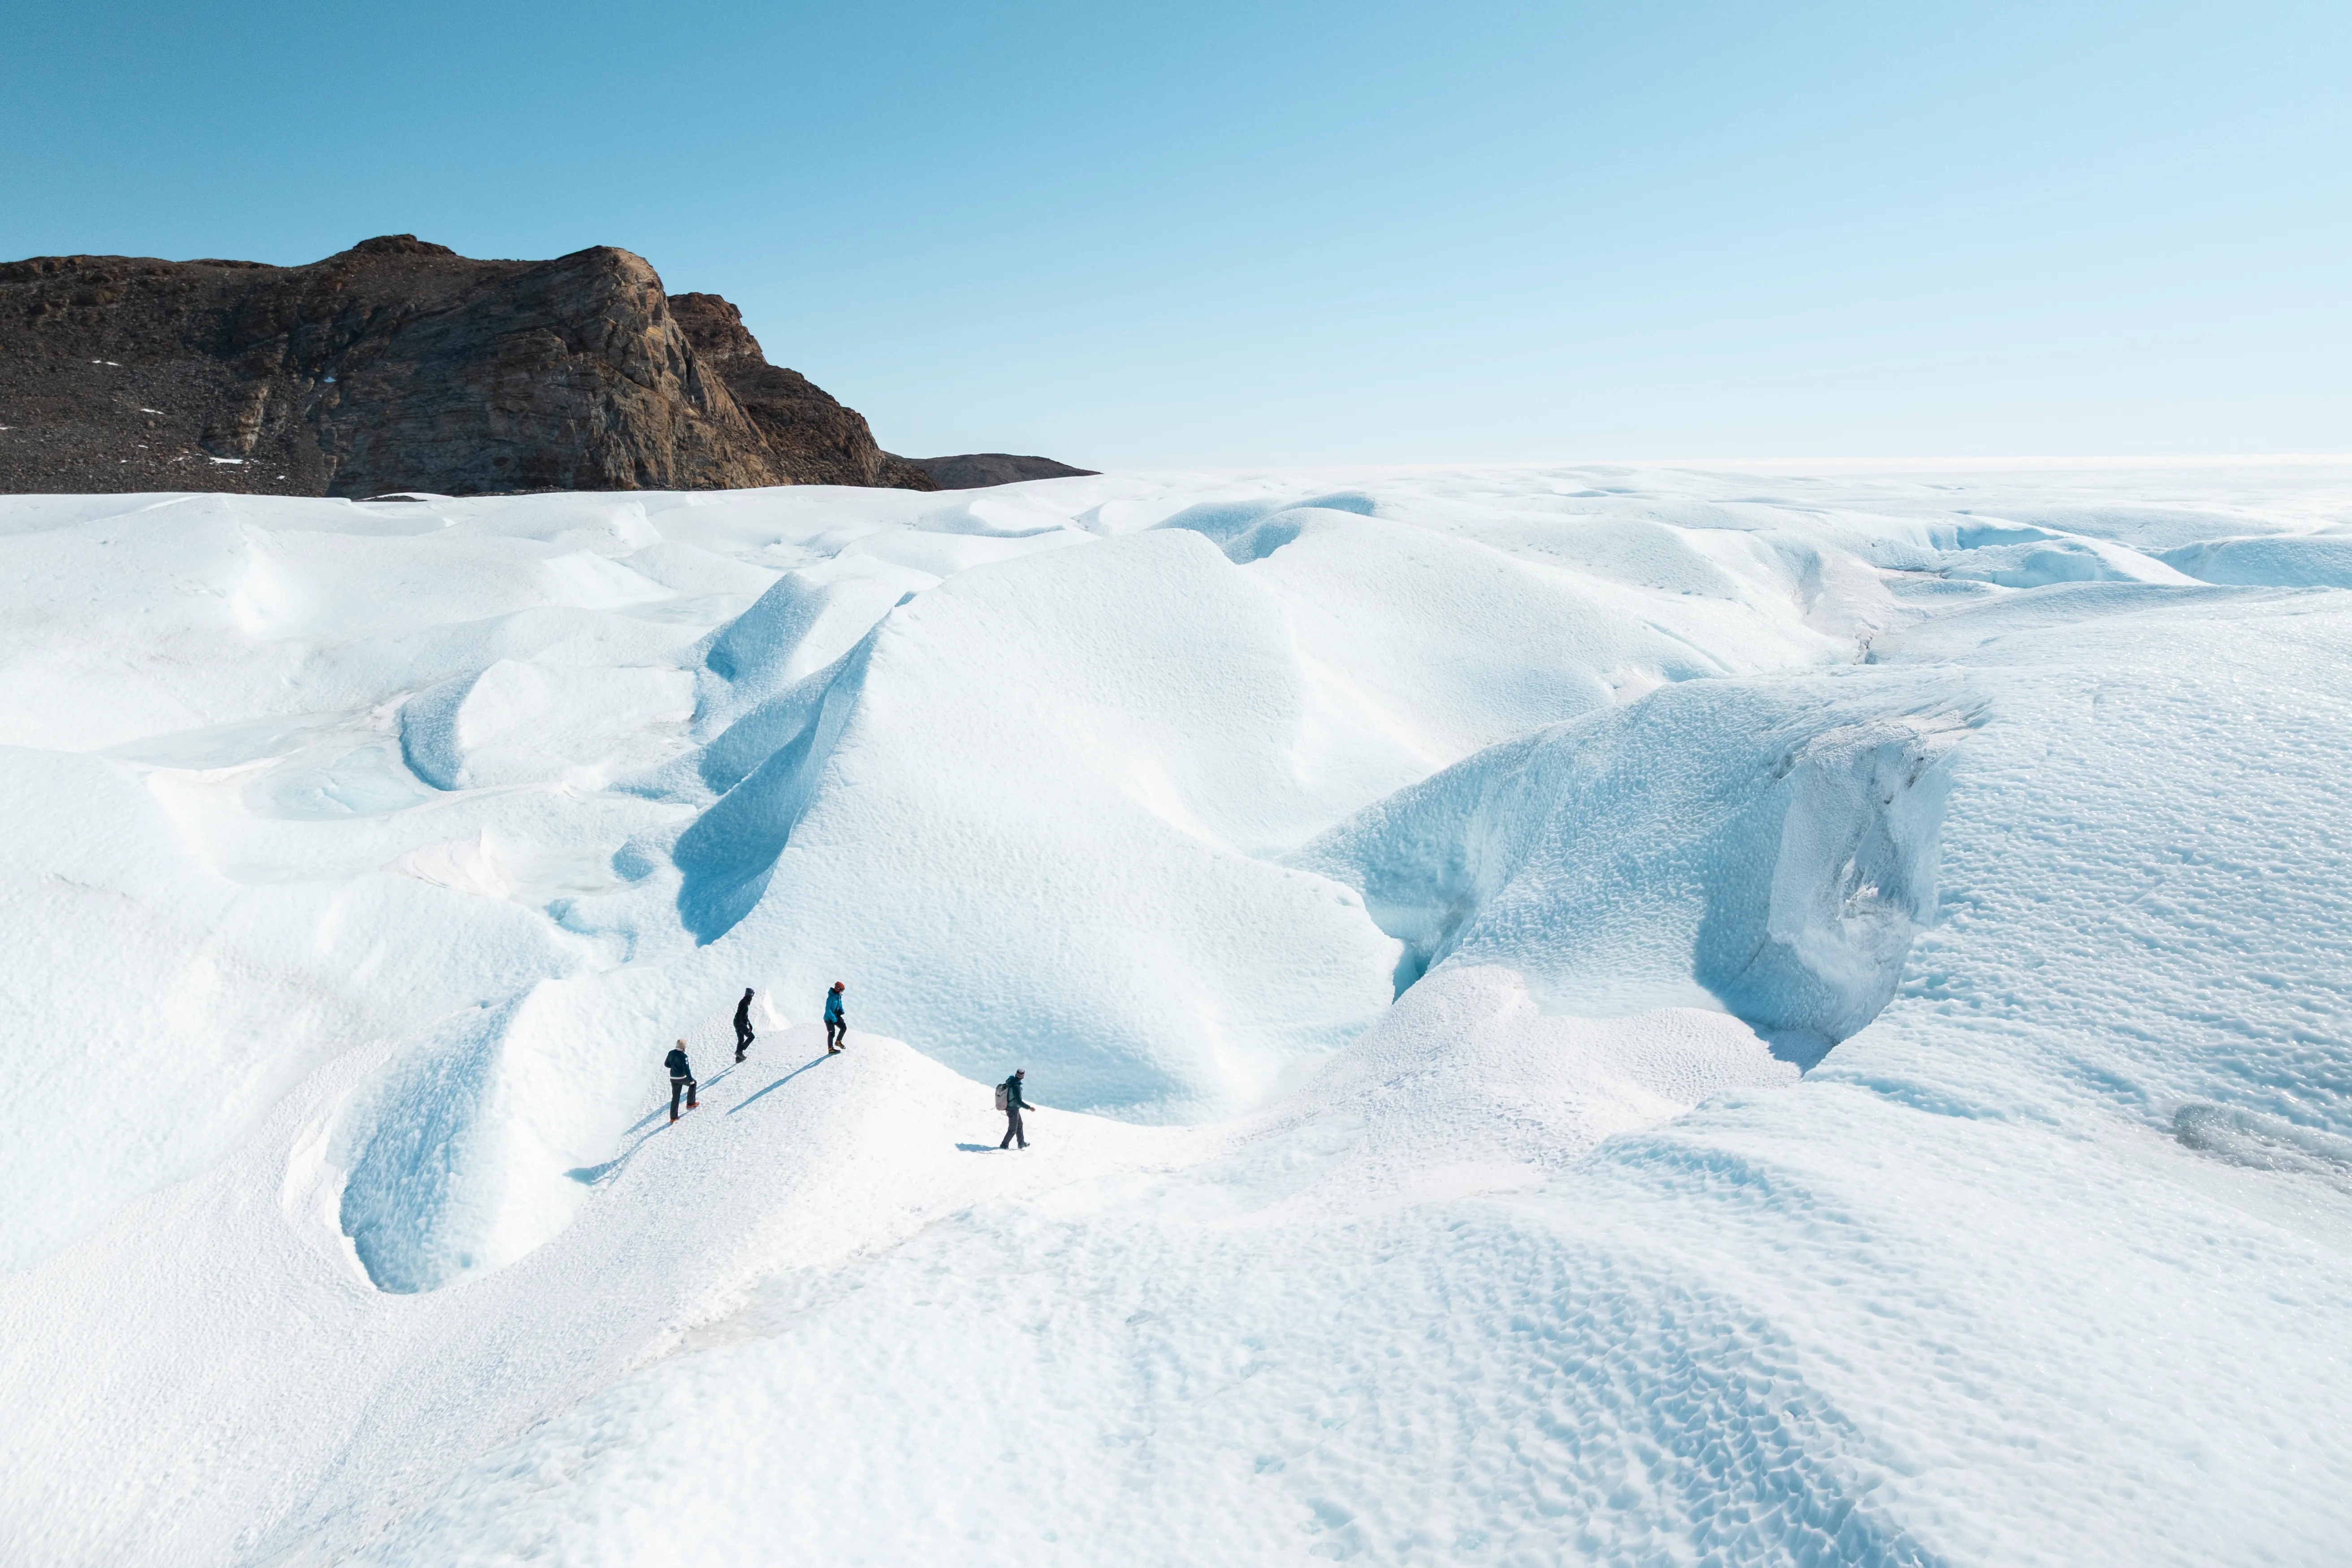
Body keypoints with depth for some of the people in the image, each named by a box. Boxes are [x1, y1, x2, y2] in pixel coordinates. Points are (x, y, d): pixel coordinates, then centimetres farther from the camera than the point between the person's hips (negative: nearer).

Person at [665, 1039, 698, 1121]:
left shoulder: (671, 1053, 0)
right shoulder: (683, 1056, -21)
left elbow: (666, 1064, 13)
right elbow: (687, 1069, -21)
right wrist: (691, 1080, -13)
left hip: (673, 1078, 6)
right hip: (682, 1078, -6)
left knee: (675, 1097, 15)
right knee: (693, 1084, 24)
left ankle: (673, 1117, 15)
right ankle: (690, 1104, 26)